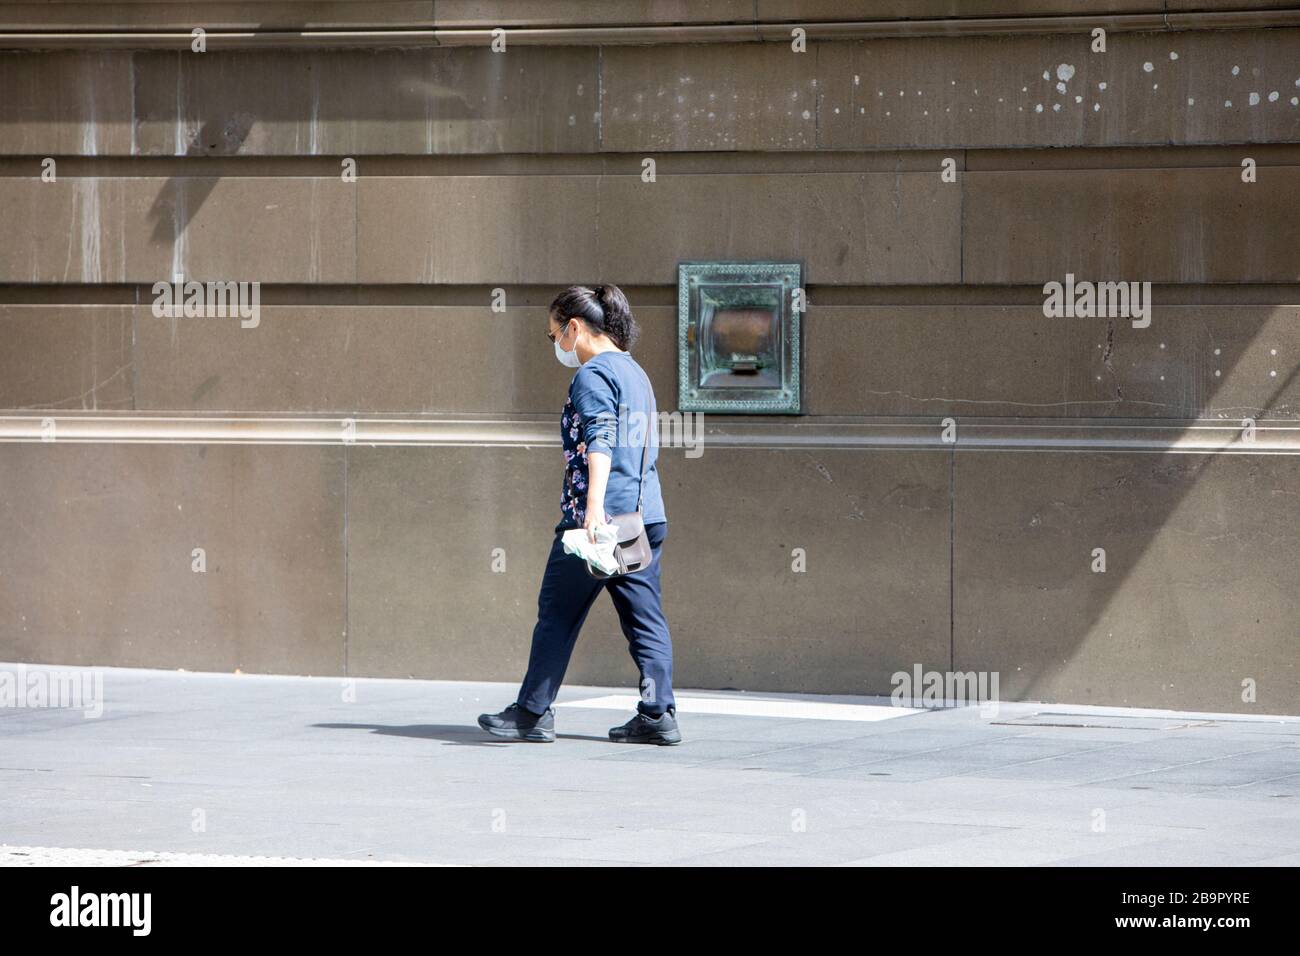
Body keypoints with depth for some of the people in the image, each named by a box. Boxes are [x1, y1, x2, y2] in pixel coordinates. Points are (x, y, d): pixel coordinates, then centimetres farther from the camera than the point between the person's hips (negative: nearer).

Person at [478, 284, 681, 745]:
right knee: (645, 618, 5)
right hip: (646, 516, 9)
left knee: (557, 616, 2)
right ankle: (658, 715, -2)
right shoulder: (635, 373, 20)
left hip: (597, 518, -9)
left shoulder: (593, 374, -8)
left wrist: (594, 504, -31)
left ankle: (533, 713, 7)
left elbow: (600, 440, -21)